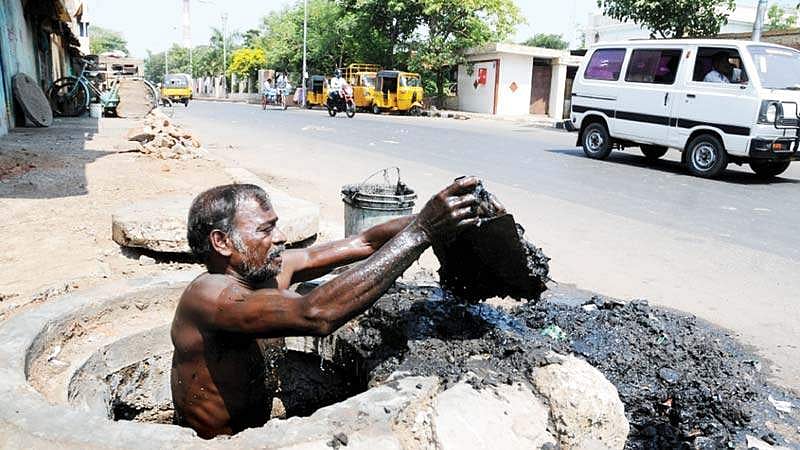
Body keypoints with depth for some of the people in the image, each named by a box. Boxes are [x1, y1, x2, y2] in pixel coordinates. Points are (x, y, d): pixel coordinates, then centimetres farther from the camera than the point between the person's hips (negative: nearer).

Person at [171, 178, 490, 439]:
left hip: (257, 430, 7)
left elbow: (363, 243, -6)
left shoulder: (269, 270, -6)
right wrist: (420, 232, -43)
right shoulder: (208, 295, -28)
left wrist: (433, 220, -21)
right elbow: (315, 315, -43)